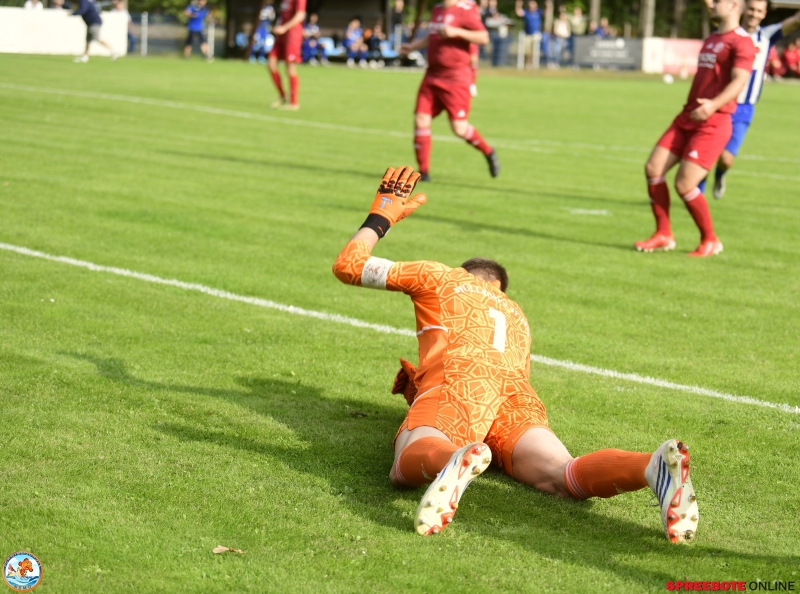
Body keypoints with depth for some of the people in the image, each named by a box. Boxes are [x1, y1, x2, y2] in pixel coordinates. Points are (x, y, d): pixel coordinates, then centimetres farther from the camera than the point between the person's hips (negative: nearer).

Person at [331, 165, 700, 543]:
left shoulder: (440, 278, 31)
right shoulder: (516, 314, 41)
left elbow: (347, 266, 34)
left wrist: (380, 218, 52)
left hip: (459, 377, -3)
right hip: (519, 394, 3)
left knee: (406, 469, -26)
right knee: (564, 476, -22)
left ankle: (453, 460, -61)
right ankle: (653, 466, -52)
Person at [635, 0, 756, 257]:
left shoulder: (742, 42, -9)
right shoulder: (710, 40, 20)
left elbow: (739, 81, -21)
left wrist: (714, 105, -37)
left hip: (713, 123, -8)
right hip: (687, 118, 8)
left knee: (684, 184, -14)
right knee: (653, 168, -3)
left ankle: (710, 241, 6)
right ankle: (663, 235, 8)